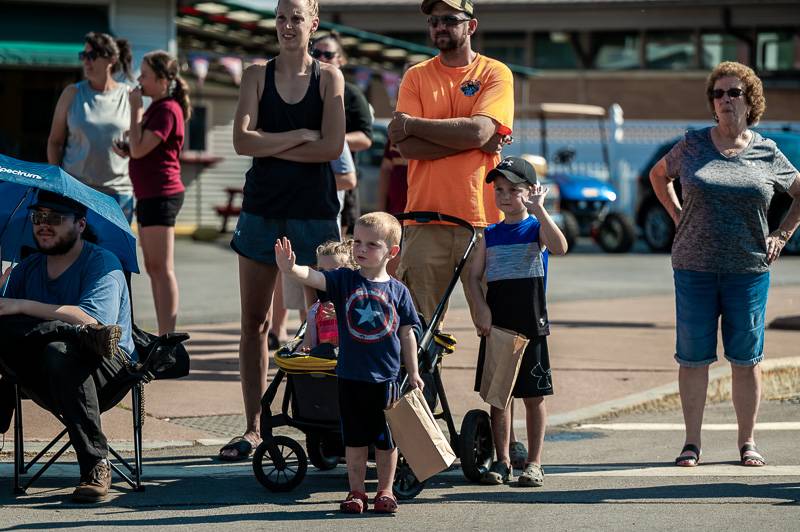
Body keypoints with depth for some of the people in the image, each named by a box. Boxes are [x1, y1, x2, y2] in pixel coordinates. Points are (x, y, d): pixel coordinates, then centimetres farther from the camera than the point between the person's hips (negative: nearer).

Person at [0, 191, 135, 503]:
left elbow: (91, 319, -20)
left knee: (59, 351, -39)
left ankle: (96, 466, -30)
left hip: (108, 365, -4)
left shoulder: (102, 263, -2)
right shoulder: (28, 269, 17)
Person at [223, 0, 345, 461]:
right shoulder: (258, 76, 6)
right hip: (263, 210, 2)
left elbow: (333, 146, -11)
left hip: (315, 212, -2)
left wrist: (270, 146, -9)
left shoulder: (328, 77, 1)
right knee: (254, 323, 2)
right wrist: (301, 136, -11)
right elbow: (243, 140, -7)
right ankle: (254, 428, 7)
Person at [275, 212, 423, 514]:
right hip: (351, 376, 0)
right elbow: (313, 277, -18)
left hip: (386, 378, 0)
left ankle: (385, 491, 20)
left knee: (386, 438, 8)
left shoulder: (398, 291, -1)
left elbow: (407, 333, 6)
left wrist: (413, 373, 7)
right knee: (354, 438, 8)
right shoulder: (344, 280, -1)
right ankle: (356, 492, 18)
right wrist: (290, 269, -39)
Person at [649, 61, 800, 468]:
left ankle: (747, 442, 13)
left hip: (748, 269, 0)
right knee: (693, 357, 2)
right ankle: (692, 442, 10)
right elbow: (659, 175, 22)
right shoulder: (692, 145, 4)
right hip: (694, 267, 0)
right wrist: (678, 217, 11)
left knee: (746, 358, 4)